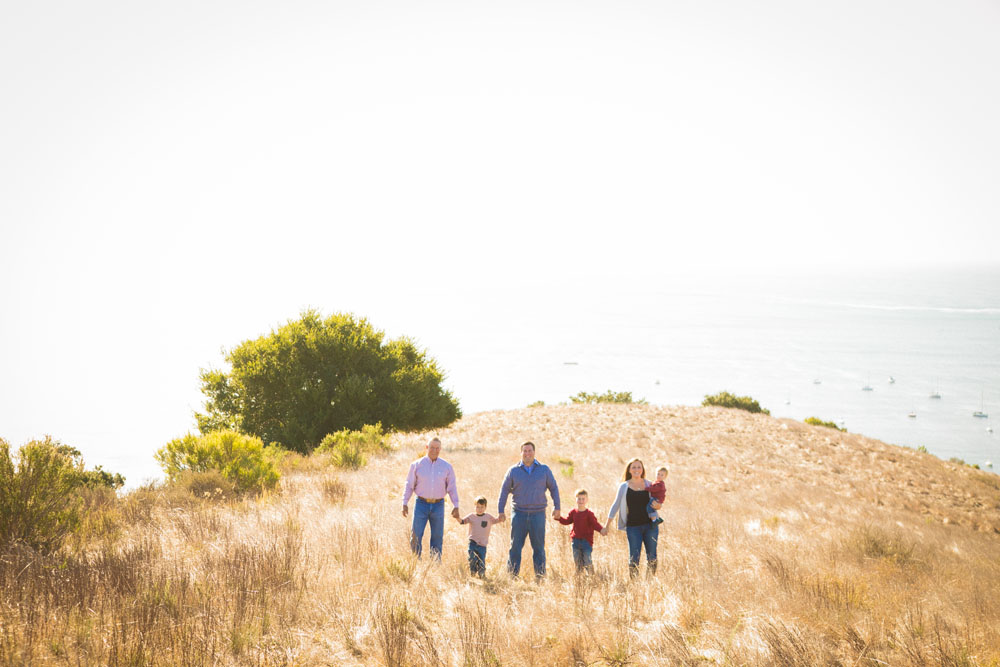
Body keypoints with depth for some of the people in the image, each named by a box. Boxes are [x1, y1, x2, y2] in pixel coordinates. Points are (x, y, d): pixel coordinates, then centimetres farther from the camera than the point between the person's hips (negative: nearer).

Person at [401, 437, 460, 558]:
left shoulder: (447, 467, 4)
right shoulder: (417, 465, 1)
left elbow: (452, 488, 6)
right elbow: (409, 485, 5)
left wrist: (455, 506, -1)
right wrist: (405, 503, -3)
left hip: (438, 505, 1)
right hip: (421, 504, -1)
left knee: (437, 537, 5)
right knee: (416, 537, -4)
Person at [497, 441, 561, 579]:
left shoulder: (544, 469, 6)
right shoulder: (514, 470, 5)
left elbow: (553, 488, 12)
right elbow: (504, 490, 8)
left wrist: (556, 507, 5)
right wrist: (500, 511, 4)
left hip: (538, 514, 0)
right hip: (519, 513, 0)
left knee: (539, 547, 3)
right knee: (515, 546, -1)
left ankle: (540, 577, 9)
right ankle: (512, 575, 4)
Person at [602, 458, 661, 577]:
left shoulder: (649, 485, 8)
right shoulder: (624, 487, 5)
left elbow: (656, 503, 18)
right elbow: (616, 505, 9)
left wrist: (657, 506, -8)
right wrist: (606, 526, 8)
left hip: (650, 525, 2)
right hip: (633, 527, -2)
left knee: (652, 557, 3)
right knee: (634, 558, -4)